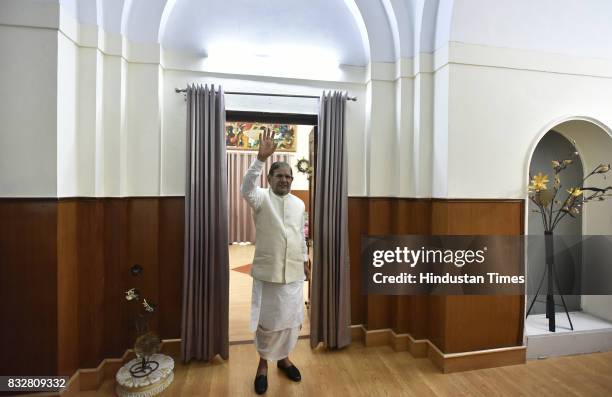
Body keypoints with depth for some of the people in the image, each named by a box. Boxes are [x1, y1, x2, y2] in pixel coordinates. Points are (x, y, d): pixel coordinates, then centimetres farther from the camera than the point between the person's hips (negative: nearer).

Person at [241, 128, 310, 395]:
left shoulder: (299, 203, 7)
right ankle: (263, 363, 33)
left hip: (293, 271, 4)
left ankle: (283, 357, 38)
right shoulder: (262, 198, -8)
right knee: (266, 319, 9)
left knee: (291, 318, 15)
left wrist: (305, 261, 15)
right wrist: (261, 157, -40)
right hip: (267, 271, -4)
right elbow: (246, 188, -31)